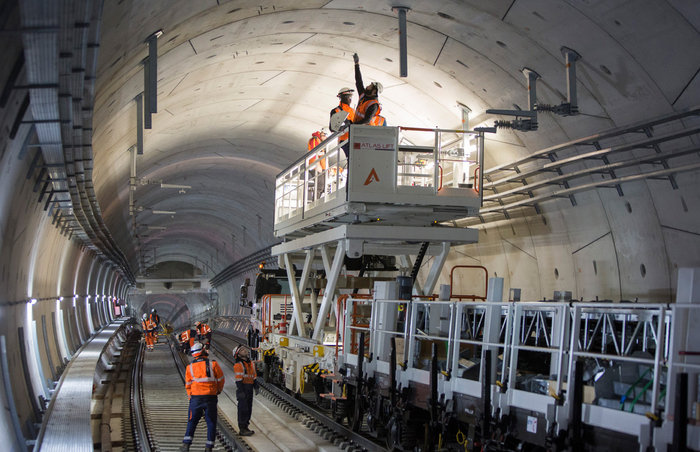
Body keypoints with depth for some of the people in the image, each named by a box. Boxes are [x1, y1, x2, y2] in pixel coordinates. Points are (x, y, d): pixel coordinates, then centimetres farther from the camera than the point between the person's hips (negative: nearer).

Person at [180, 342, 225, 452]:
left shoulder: (190, 367, 2)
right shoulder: (213, 364, -4)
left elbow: (188, 385, 8)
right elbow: (221, 380, 4)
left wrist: (190, 397, 21)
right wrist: (219, 390, 23)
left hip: (195, 398, 1)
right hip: (211, 398, -1)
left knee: (192, 421, 10)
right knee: (211, 422, 8)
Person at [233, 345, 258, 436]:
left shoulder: (251, 364, 13)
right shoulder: (238, 365, -13)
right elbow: (238, 380, -17)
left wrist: (256, 387, 13)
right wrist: (241, 392, -21)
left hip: (249, 390, 8)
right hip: (242, 390, -8)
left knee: (249, 409, 14)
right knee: (243, 409, -6)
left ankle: (245, 427, 24)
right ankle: (242, 429, 0)